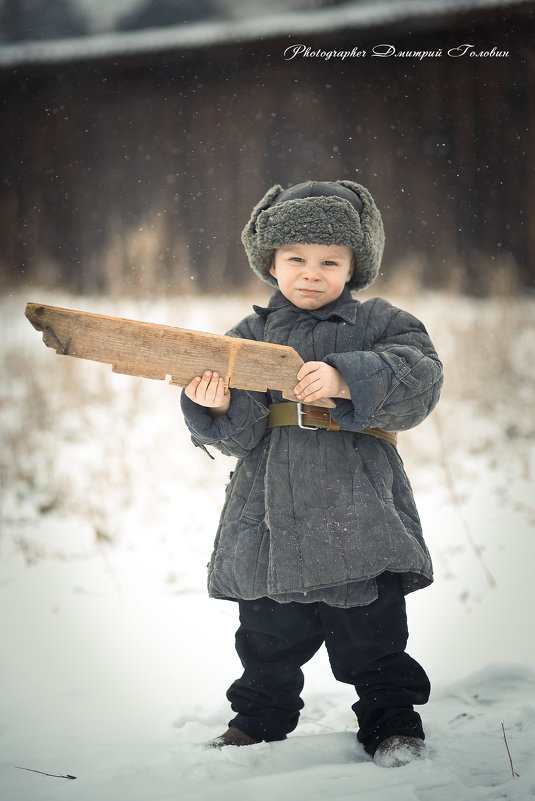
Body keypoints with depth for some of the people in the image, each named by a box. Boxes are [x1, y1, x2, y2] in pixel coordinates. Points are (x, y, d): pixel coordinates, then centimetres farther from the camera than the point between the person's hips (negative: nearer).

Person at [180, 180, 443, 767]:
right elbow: (239, 435, 3)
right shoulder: (249, 337, 10)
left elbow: (420, 380, -15)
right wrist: (215, 410, -21)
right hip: (269, 519, 3)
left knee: (372, 635, 4)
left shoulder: (378, 324, 3)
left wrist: (347, 381, -28)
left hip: (358, 515, -3)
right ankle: (260, 718, 30)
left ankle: (393, 721, 19)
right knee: (269, 638, 13)